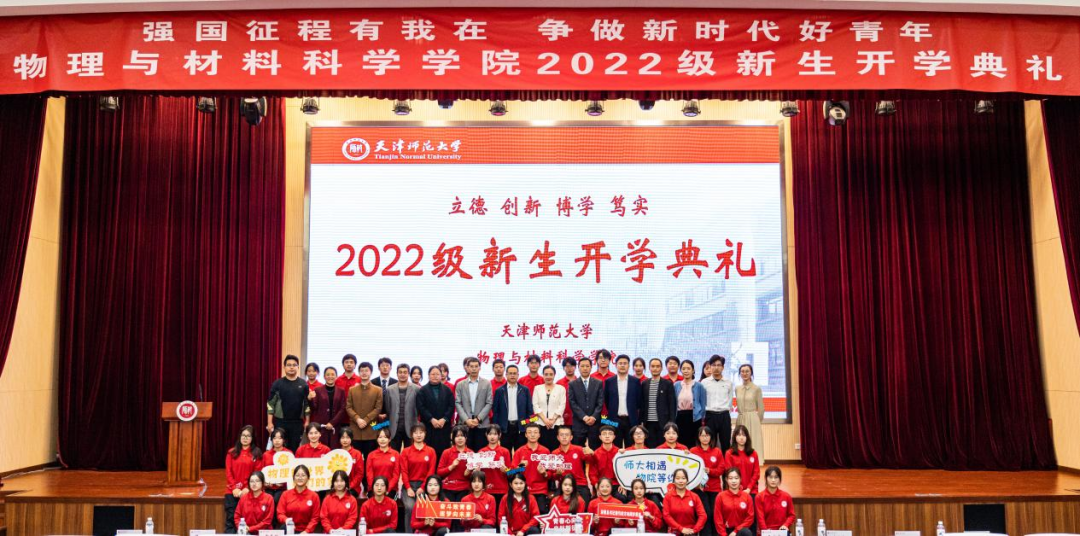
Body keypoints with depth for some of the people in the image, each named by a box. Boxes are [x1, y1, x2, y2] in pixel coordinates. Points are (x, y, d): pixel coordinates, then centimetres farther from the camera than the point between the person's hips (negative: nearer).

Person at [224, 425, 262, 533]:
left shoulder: (257, 453, 5)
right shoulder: (232, 452, 10)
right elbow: (228, 472, 4)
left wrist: (247, 488, -11)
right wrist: (234, 488, -7)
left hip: (248, 492, -1)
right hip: (232, 492, 2)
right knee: (230, 519, -1)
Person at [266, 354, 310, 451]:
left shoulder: (303, 384, 3)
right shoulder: (278, 383, -1)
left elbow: (307, 404, 5)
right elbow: (271, 404, -1)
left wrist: (307, 421, 1)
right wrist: (269, 422, -6)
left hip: (297, 422, 1)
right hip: (280, 422, -1)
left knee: (294, 449, 7)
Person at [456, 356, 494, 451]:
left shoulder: (487, 384, 7)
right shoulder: (460, 384, 10)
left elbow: (489, 403, 1)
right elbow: (458, 404, 3)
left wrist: (478, 419, -9)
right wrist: (466, 419, -10)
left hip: (482, 424, 0)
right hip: (465, 424, 1)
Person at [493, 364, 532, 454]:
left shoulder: (525, 390, 6)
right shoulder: (499, 391, 5)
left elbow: (529, 409, 6)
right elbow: (495, 410, 5)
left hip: (521, 427, 0)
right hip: (505, 427, 0)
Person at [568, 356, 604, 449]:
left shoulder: (598, 383, 10)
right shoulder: (573, 384, 8)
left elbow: (600, 403, 3)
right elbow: (572, 403, -1)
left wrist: (594, 417, -11)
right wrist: (584, 417, -11)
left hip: (595, 422, 1)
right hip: (579, 423, -1)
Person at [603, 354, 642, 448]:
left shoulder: (635, 381, 4)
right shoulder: (609, 381, 5)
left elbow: (639, 401, 5)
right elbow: (606, 400, 11)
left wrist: (638, 419, 4)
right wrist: (612, 412, 9)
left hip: (631, 420, 0)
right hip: (615, 420, 0)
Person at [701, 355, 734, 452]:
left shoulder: (728, 383, 6)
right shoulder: (704, 382, 2)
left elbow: (730, 401, 12)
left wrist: (725, 413, 9)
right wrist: (703, 416, 4)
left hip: (724, 416, 1)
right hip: (710, 416, -1)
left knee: (726, 444, 4)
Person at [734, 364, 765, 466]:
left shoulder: (756, 389, -4)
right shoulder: (737, 389, 8)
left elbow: (761, 408, 3)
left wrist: (757, 421, 9)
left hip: (752, 420, -4)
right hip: (740, 420, 4)